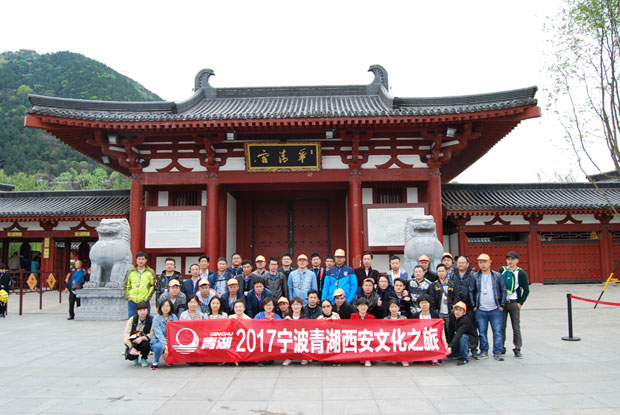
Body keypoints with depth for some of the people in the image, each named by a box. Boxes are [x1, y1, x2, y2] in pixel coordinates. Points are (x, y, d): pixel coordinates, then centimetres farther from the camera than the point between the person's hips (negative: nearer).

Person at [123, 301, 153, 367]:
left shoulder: (151, 320, -8)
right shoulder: (132, 319, -3)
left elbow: (152, 335, -14)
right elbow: (125, 334, -9)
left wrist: (142, 338, -33)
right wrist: (131, 347, -21)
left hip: (145, 341, -1)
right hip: (133, 344, 1)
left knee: (145, 343, -35)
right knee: (130, 355, -27)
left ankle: (144, 359, -1)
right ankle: (135, 357, 14)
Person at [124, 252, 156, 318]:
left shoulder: (150, 272, 4)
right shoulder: (131, 272, 11)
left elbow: (153, 286, 2)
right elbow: (126, 286, 15)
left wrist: (148, 297, -7)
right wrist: (127, 296, 3)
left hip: (144, 301, -2)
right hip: (132, 301, 2)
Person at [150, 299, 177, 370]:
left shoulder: (174, 317, 5)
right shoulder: (156, 319, -7)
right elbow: (159, 334, -18)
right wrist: (165, 345, -29)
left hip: (171, 342, 4)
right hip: (158, 342, -4)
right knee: (160, 346, -37)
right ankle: (155, 362, -5)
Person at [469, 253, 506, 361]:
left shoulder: (497, 276, 3)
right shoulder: (475, 276, 5)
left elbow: (503, 290, 5)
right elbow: (471, 291, 8)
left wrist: (502, 305, 0)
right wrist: (474, 306, 2)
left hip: (495, 310, -1)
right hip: (480, 311, 1)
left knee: (497, 332, 0)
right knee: (482, 332, 7)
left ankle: (497, 352, 9)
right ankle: (484, 352, 17)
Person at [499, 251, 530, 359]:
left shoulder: (521, 273, -3)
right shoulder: (502, 270, 5)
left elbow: (526, 290, 0)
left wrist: (520, 303, -5)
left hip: (514, 303, -2)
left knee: (516, 327, 3)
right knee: (501, 327, 6)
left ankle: (517, 349, 12)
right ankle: (501, 348, 15)